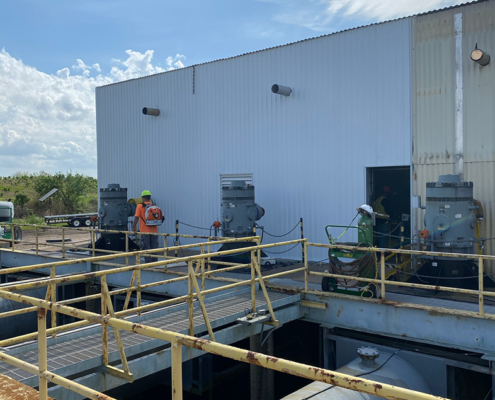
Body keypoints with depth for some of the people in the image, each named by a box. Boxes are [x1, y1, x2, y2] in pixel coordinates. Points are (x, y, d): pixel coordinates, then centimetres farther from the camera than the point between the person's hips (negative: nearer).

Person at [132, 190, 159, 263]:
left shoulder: (140, 206, -6)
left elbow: (136, 217, -11)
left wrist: (134, 227, 1)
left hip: (145, 231, -3)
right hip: (154, 231, 4)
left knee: (146, 249, 3)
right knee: (154, 248, 11)